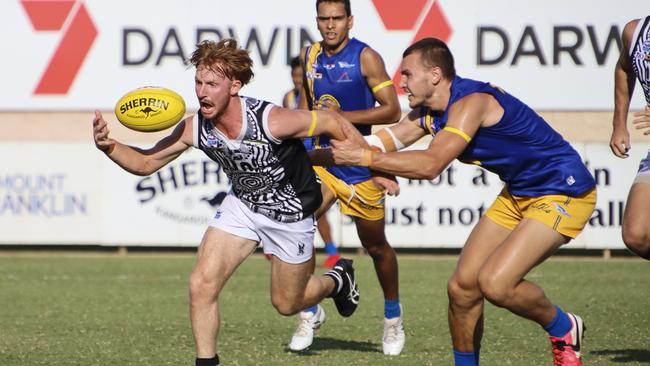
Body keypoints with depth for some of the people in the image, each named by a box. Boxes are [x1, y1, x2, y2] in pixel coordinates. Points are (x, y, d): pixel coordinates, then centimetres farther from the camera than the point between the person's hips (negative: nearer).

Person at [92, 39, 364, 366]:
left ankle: (337, 280, 46)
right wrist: (107, 145, -27)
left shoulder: (272, 122, -34)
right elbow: (146, 163, -7)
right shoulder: (194, 129, -19)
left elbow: (331, 121, -19)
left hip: (291, 213, -4)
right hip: (242, 204, 4)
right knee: (202, 285, -14)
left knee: (287, 305, 13)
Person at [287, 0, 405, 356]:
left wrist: (341, 116, -21)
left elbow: (392, 110, -16)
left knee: (375, 245, 9)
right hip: (322, 159, 4)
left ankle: (393, 317, 31)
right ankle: (309, 312, 1)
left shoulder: (366, 57, -11)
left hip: (361, 163, -4)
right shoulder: (308, 57, 4)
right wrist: (312, 131, 10)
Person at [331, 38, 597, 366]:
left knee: (494, 283, -23)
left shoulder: (471, 102, -26)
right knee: (462, 286, 2)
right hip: (518, 193, 10)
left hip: (563, 193, -10)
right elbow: (384, 142, 1)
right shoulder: (428, 111, 3)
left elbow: (431, 165, -35)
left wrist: (365, 157, -34)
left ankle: (564, 330, 3)